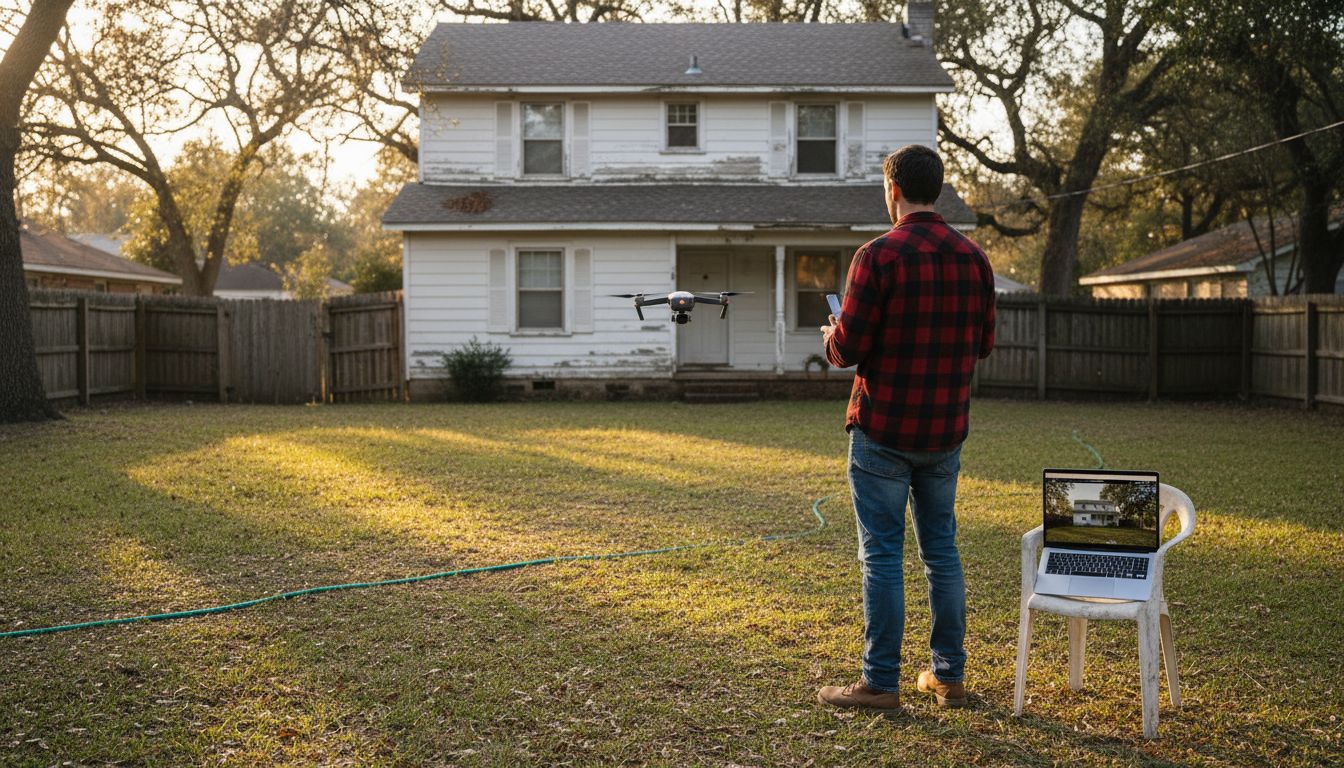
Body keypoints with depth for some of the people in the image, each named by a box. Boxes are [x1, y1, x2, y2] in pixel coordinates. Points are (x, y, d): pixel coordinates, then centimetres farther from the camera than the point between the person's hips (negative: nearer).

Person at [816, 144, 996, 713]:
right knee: (941, 550, 14)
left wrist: (831, 336, 7)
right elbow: (982, 344, 11)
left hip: (883, 431, -5)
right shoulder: (973, 258, 4)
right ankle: (948, 676, 21)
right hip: (945, 431, 6)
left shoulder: (879, 255, -14)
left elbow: (847, 350, -15)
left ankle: (881, 683, 7)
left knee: (882, 554, 1)